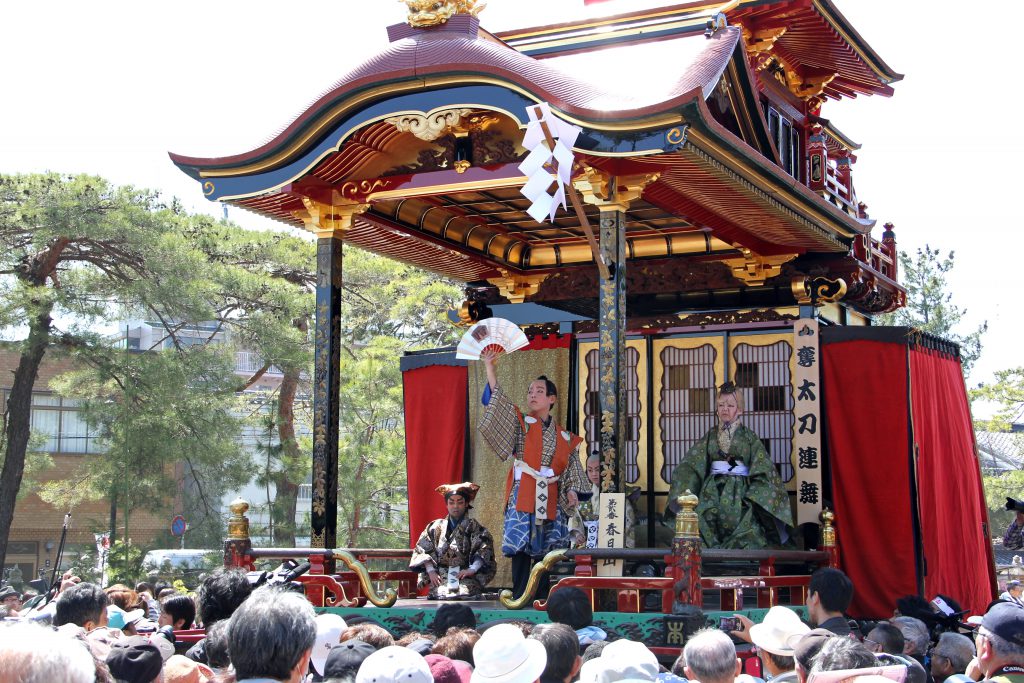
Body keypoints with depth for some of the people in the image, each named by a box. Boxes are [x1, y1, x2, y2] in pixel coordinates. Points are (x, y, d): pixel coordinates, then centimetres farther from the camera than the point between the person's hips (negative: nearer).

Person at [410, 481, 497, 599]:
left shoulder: (474, 527, 11)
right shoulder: (436, 527, 19)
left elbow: (485, 552, -3)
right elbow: (422, 550, 10)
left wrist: (472, 569, -18)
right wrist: (430, 571, -6)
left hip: (466, 580, -1)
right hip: (440, 580, 1)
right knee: (438, 593, -32)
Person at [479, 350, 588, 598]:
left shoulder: (564, 437, 13)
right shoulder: (520, 423, 6)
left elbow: (570, 471, 14)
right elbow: (499, 403, -9)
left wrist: (571, 491, -6)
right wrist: (490, 368, -18)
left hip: (552, 500, 3)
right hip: (523, 496, -3)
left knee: (549, 550, 0)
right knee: (521, 548, -9)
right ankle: (519, 597, -8)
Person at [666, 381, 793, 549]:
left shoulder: (748, 435, 5)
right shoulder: (711, 435, 13)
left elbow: (763, 467, 0)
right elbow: (690, 464, 8)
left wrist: (753, 497, -10)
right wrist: (685, 490, -6)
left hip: (740, 492, -2)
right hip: (713, 491, 2)